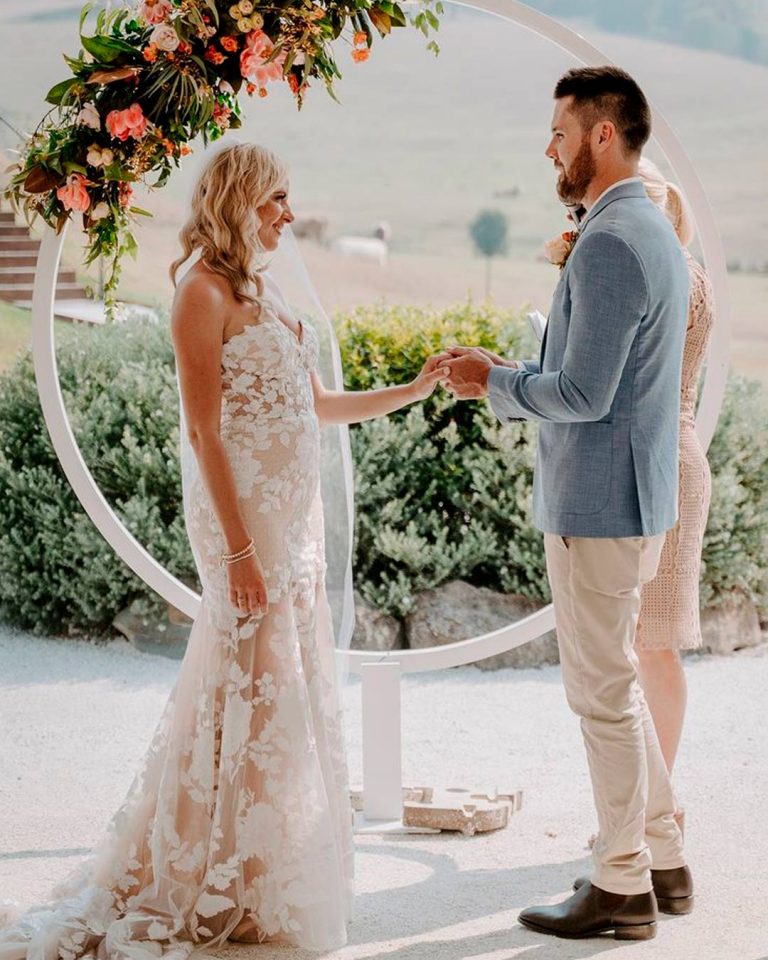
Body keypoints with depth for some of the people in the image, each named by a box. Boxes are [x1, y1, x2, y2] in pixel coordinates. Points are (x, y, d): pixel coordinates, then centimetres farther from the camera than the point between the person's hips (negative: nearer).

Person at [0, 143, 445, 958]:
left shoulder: (264, 292, 15)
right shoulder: (206, 292, -11)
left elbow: (317, 406, 20)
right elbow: (203, 431, -15)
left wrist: (414, 390, 13)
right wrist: (239, 548, -19)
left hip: (294, 515, 9)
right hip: (244, 515, -9)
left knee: (292, 690, 11)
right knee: (255, 691, -5)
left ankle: (274, 878, 22)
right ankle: (230, 891, 6)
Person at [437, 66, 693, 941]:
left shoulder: (609, 245, -20)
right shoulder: (653, 232, 13)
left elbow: (584, 393, -23)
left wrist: (497, 385, -7)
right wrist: (501, 380, 11)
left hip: (597, 506, -10)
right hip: (634, 496, 10)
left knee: (603, 694, 0)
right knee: (616, 683, 19)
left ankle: (622, 887, 10)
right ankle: (661, 861, 27)